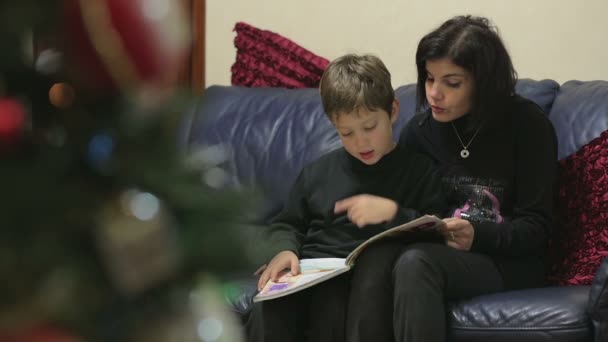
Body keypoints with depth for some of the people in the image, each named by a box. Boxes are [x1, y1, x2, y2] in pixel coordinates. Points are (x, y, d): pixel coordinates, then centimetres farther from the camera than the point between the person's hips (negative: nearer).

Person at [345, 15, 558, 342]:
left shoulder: (527, 124, -5)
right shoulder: (419, 129, 8)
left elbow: (535, 229, -8)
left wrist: (477, 236, -26)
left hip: (507, 261, -4)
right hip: (437, 253, 4)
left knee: (415, 262, -35)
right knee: (375, 257, -32)